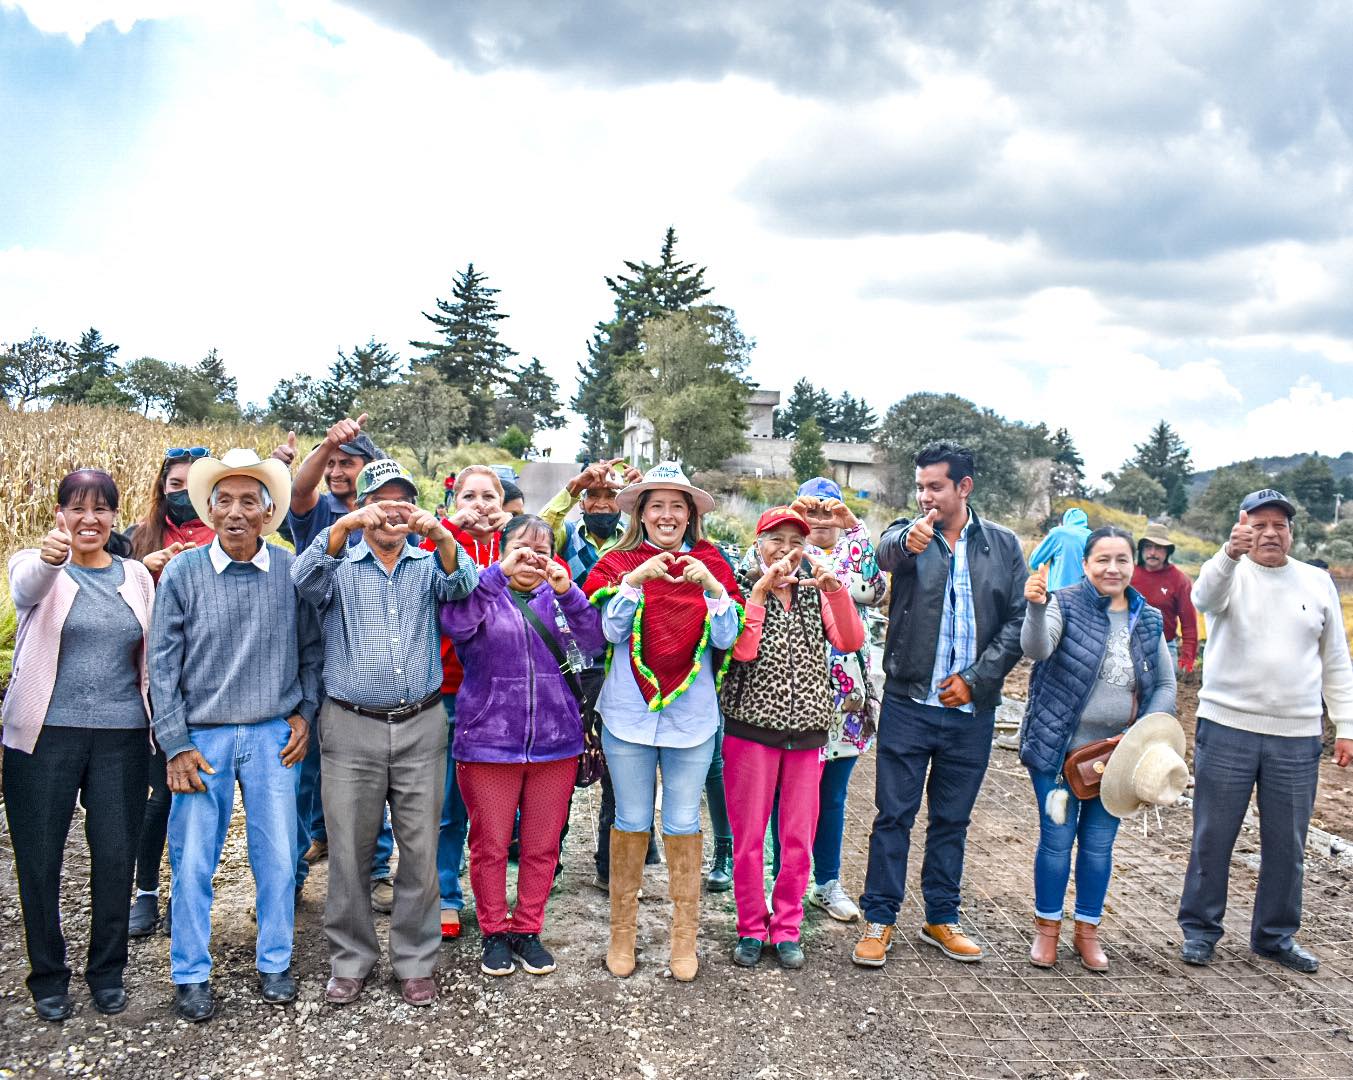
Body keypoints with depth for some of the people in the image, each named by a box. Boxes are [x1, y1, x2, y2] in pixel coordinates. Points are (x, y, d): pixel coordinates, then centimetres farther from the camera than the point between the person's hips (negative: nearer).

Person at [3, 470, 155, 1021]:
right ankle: (47, 976, 26)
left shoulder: (137, 576, 8)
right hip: (45, 734, -2)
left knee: (116, 856, 6)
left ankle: (107, 970, 25)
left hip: (121, 735, 2)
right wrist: (48, 558, -50)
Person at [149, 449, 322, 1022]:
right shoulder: (182, 572, -4)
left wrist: (304, 713, 1)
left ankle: (274, 963, 27)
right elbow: (163, 664, -2)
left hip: (274, 736, 1)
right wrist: (176, 746, -5)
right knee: (192, 862, 5)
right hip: (203, 737, -1)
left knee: (277, 857, 8)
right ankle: (191, 974, 24)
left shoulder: (291, 570, -2)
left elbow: (311, 648, 9)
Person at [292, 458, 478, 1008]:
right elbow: (304, 579, -15)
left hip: (421, 726, 1)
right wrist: (344, 526, -31)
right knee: (348, 852, 7)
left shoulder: (428, 564, 9)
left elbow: (462, 586, -13)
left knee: (420, 850, 6)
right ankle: (350, 959, 25)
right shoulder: (340, 565, 7)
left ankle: (414, 961, 22)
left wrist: (443, 537, -33)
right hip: (351, 727, 0)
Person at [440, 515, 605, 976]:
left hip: (555, 741, 2)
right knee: (490, 845, 8)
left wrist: (567, 591, -21)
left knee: (542, 846, 11)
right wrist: (499, 573, -25)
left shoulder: (559, 597, 8)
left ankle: (527, 929, 28)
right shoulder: (483, 593, 2)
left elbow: (593, 641, -6)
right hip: (488, 741, -2)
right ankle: (494, 933, 26)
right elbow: (455, 625, -18)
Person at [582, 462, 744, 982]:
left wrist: (710, 585, -20)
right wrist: (635, 580, -22)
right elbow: (609, 631, -9)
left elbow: (727, 637, -5)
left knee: (683, 823, 7)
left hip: (692, 713, 1)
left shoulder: (711, 563, 3)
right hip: (628, 712, 0)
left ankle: (684, 937, 20)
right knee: (631, 822, 9)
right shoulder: (618, 563, 1)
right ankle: (622, 931, 24)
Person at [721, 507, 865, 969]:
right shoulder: (742, 589, -2)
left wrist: (835, 588, -19)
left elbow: (850, 642, -7)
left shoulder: (814, 592, 8)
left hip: (807, 730, 3)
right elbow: (741, 651, -18)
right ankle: (751, 928, 20)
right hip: (751, 730, -3)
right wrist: (761, 589, -19)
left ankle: (786, 928, 23)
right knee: (748, 836, 4)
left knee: (799, 837, 9)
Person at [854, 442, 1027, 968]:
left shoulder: (1003, 545, 4)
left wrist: (976, 678, -7)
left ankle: (942, 919, 28)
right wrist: (908, 540, -50)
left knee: (952, 819, 14)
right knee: (894, 815, 4)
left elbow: (1019, 620, 2)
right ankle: (879, 919, 16)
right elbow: (886, 551, -25)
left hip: (971, 709, 2)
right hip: (908, 703, -2)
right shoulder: (910, 534, -1)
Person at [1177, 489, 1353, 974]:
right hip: (1227, 730, -3)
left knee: (1287, 844, 11)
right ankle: (1199, 929, 20)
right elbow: (1204, 596, -27)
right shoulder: (1230, 574, -2)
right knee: (1212, 838, 6)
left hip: (1298, 739, 3)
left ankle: (1276, 936, 28)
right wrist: (1230, 553, -47)